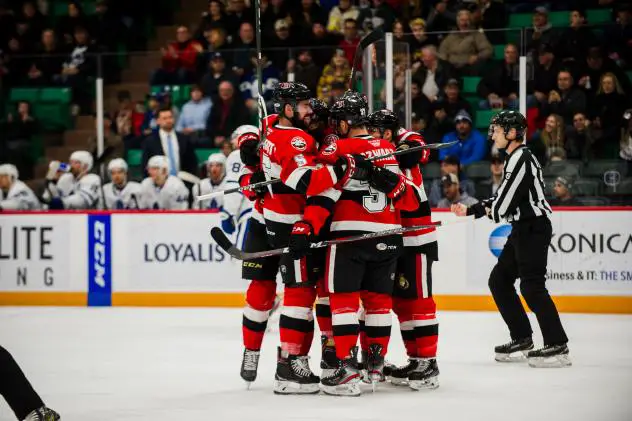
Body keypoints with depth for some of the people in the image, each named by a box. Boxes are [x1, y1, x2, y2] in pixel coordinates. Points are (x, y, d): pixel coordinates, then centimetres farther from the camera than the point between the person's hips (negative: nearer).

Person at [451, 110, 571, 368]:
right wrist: (470, 210, 19)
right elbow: (501, 198, 23)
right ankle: (522, 339, 16)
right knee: (499, 281, 12)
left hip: (534, 228, -11)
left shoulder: (520, 158, -16)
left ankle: (557, 346, -13)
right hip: (523, 229, 11)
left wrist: (493, 212, 2)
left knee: (531, 285, -13)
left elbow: (505, 202, -19)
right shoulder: (514, 158, 17)